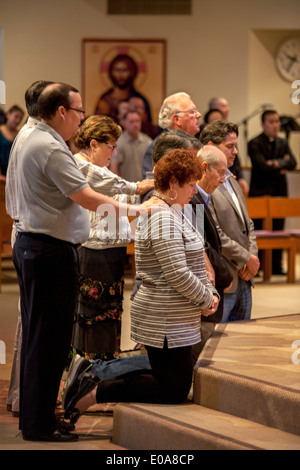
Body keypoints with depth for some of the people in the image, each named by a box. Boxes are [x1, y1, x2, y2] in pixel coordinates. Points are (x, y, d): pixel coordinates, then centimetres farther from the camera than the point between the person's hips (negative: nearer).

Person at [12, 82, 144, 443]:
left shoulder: (34, 141, 16)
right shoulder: (51, 149, -17)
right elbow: (88, 198, -20)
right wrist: (137, 210, -15)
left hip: (30, 245, 11)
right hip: (51, 250, -11)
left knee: (35, 336, 14)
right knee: (49, 339, -6)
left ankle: (31, 416, 21)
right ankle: (40, 425, -1)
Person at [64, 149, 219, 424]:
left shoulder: (171, 212, 15)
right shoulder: (163, 219, -20)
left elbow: (192, 263, 19)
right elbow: (178, 275, -24)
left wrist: (210, 293, 5)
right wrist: (207, 299, -9)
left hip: (164, 318, 11)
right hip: (167, 323, -11)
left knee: (168, 377, 16)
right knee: (175, 391, -3)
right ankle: (97, 393, -4)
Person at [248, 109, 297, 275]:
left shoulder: (283, 143, 14)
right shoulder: (255, 144, -5)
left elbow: (292, 163, 1)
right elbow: (263, 166, -17)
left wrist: (277, 163, -14)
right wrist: (282, 164, -5)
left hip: (279, 192, 5)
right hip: (260, 192, -5)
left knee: (278, 229, 6)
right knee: (258, 231, -4)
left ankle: (276, 266, 12)